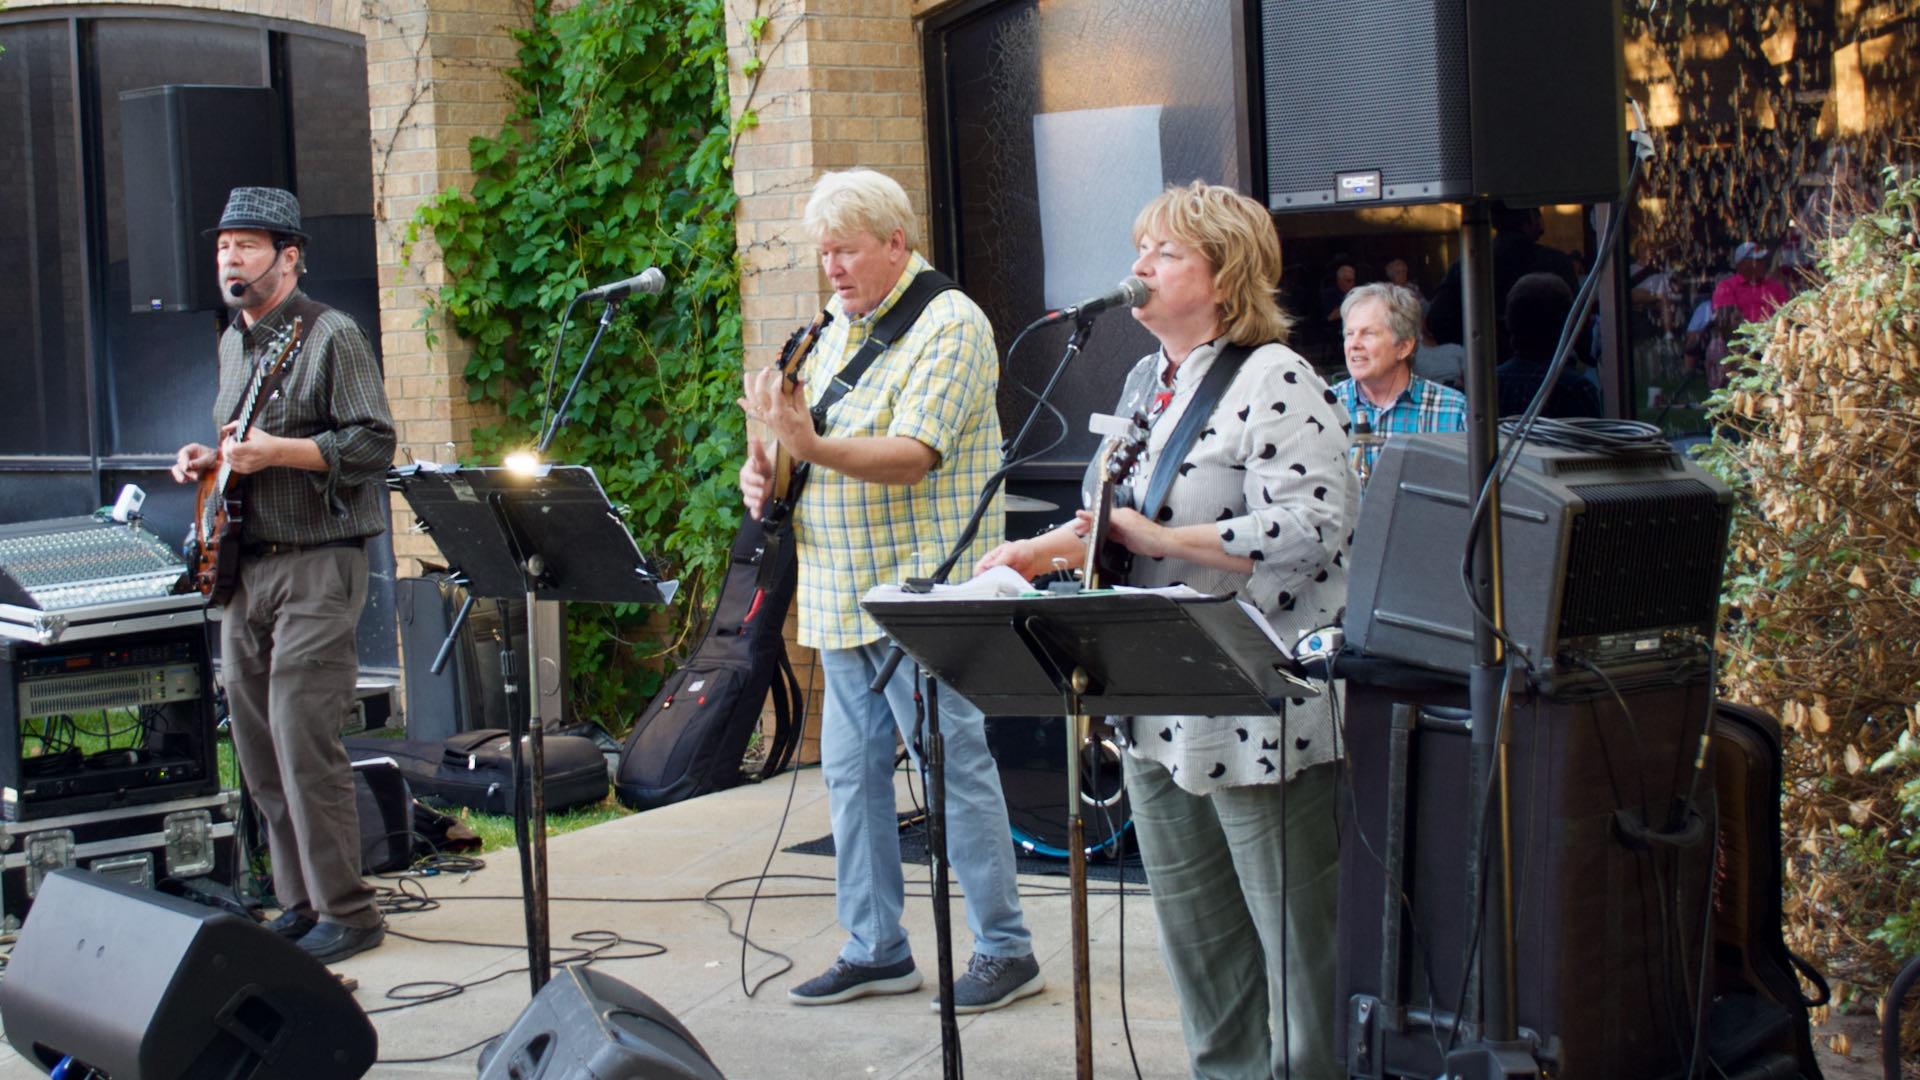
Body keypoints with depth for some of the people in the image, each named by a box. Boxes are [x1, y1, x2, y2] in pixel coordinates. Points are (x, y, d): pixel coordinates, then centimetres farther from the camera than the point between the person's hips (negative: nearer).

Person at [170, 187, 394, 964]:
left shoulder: (330, 336, -7)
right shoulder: (233, 342, 18)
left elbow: (374, 443, -14)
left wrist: (277, 451, -22)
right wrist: (208, 462, 8)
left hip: (315, 566, -8)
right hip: (242, 567, 8)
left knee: (303, 744, -12)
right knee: (258, 749, 9)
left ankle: (346, 913, -4)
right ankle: (300, 902, 19)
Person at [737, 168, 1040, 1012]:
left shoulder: (949, 324, -10)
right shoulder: (835, 331, 16)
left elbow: (914, 456, -21)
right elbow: (811, 443, 22)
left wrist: (810, 446, -35)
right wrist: (764, 473, 0)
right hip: (843, 596, 9)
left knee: (952, 769, -5)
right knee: (851, 774, 11)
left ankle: (1006, 951, 5)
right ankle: (875, 950, 20)